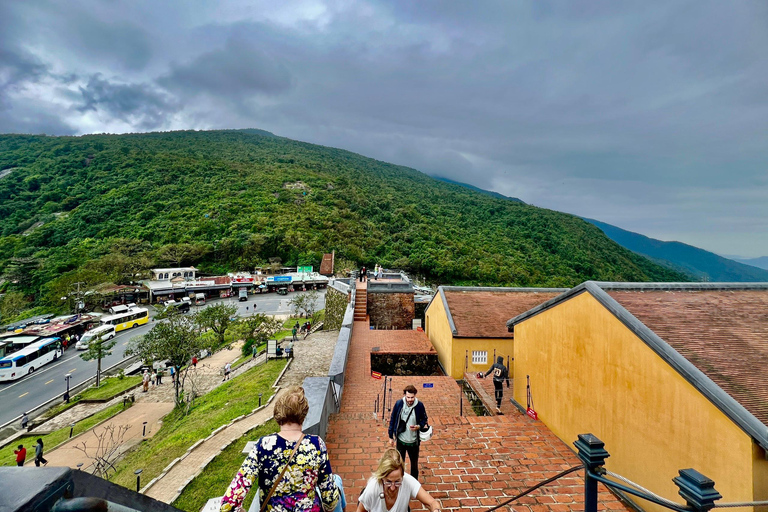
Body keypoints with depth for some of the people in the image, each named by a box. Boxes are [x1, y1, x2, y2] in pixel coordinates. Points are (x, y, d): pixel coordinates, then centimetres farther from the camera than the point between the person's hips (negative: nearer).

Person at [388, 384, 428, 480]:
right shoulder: (399, 404, -17)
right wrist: (391, 437, 0)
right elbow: (392, 420, -5)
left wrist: (419, 426, -23)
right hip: (400, 440, 0)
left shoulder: (419, 406, -19)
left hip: (414, 441, 0)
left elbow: (424, 420, -2)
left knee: (414, 463, 22)